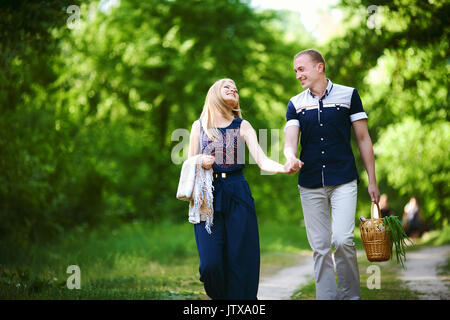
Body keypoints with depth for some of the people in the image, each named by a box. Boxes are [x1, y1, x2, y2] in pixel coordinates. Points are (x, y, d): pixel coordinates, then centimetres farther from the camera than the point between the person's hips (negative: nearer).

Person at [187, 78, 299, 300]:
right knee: (210, 262, -10)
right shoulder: (199, 125, 9)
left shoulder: (242, 126, 8)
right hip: (208, 195, 0)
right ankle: (219, 296, 17)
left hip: (237, 195, 1)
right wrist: (201, 163, -10)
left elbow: (262, 161, -4)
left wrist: (284, 167, -24)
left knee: (240, 260, -5)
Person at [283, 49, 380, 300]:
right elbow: (291, 140, -2)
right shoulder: (296, 104, 9)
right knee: (320, 247, 4)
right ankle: (327, 296, 13)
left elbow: (364, 139, 4)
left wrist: (372, 180, 0)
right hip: (310, 184, 3)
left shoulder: (348, 95, 3)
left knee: (342, 240, -16)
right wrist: (291, 157, -26)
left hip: (344, 181, -3)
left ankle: (351, 295, 1)